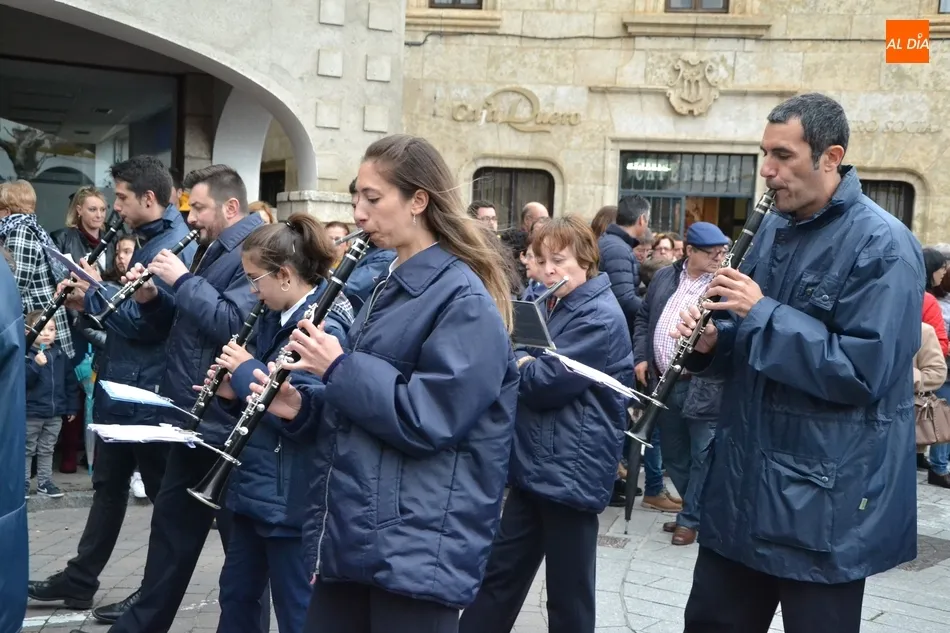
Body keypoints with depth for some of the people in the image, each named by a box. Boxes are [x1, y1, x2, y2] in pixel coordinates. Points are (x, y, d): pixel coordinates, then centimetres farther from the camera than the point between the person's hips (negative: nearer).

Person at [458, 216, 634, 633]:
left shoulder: (600, 316, -15)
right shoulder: (555, 306, 14)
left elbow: (547, 382, -21)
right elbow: (526, 361, 17)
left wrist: (516, 362, -4)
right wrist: (523, 362, -4)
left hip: (572, 470, -8)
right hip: (535, 463, 9)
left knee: (568, 593, 5)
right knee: (500, 572, 14)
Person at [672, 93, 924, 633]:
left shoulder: (883, 245, -16)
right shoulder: (774, 229, 9)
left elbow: (864, 372, -25)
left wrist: (761, 313, -22)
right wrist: (711, 341, -6)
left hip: (826, 502, -8)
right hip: (744, 481, 8)